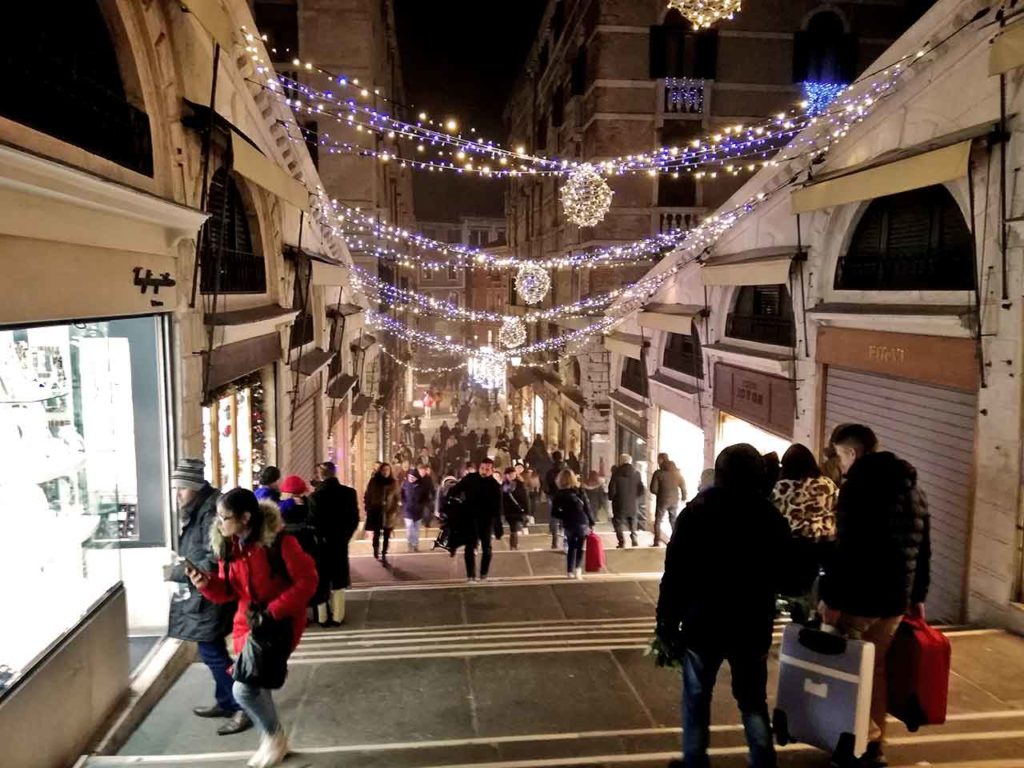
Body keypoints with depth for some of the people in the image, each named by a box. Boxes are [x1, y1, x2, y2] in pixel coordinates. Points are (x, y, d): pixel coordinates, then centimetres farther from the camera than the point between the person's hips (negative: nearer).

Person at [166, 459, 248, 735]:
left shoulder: (210, 512, -21)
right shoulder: (195, 511, 10)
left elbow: (216, 560, -25)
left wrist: (182, 572, -21)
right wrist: (181, 566, 6)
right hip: (201, 593, 10)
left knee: (211, 652, -5)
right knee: (213, 651, 17)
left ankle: (243, 708, 3)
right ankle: (225, 702, 30)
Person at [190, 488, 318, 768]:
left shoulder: (280, 543, -21)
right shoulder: (228, 546, -1)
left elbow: (307, 581, -18)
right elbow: (227, 591, 6)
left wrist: (272, 612, -21)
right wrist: (207, 582, -15)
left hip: (279, 624, -7)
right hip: (247, 623, 7)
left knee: (243, 688, -13)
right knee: (257, 687, 16)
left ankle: (275, 736, 14)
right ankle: (272, 740, 40)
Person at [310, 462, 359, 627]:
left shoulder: (316, 495, -16)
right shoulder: (349, 492, -6)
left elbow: (313, 521, -15)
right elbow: (355, 519, -3)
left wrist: (320, 539, 1)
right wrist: (344, 536, 8)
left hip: (322, 544, -2)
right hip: (340, 543, 2)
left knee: (321, 582, 11)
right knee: (338, 582, 13)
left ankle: (323, 617, 17)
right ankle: (337, 617, 15)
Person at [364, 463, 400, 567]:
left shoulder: (394, 482, 2)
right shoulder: (373, 481, -2)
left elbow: (397, 497, 5)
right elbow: (367, 496, 2)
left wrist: (395, 510, -3)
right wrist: (368, 508, -4)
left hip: (389, 513, 1)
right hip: (376, 512, -1)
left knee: (386, 536, 3)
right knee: (377, 534, -1)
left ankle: (384, 555, 14)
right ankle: (376, 550, 24)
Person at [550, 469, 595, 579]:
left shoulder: (558, 494, -1)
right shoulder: (579, 491, -4)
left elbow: (554, 513, 0)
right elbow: (587, 508, -4)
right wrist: (591, 523, 2)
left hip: (568, 524, 2)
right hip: (582, 523, -2)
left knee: (571, 548, 17)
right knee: (580, 547, 9)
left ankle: (570, 571, 15)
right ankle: (578, 568, -7)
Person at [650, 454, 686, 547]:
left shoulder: (658, 473, -11)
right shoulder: (677, 471, 2)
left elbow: (653, 489, -13)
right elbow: (683, 485, 6)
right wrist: (683, 497, 19)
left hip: (662, 500, -4)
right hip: (674, 500, 4)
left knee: (658, 521, 6)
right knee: (674, 521, 16)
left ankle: (657, 542, 0)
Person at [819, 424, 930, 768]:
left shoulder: (859, 486, -13)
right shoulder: (913, 489, 13)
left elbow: (846, 549, -20)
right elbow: (922, 550, 17)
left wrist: (830, 597, -17)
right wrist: (917, 596, 22)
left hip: (858, 596, -8)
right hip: (895, 598, 8)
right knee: (877, 669, 17)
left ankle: (866, 738, 7)